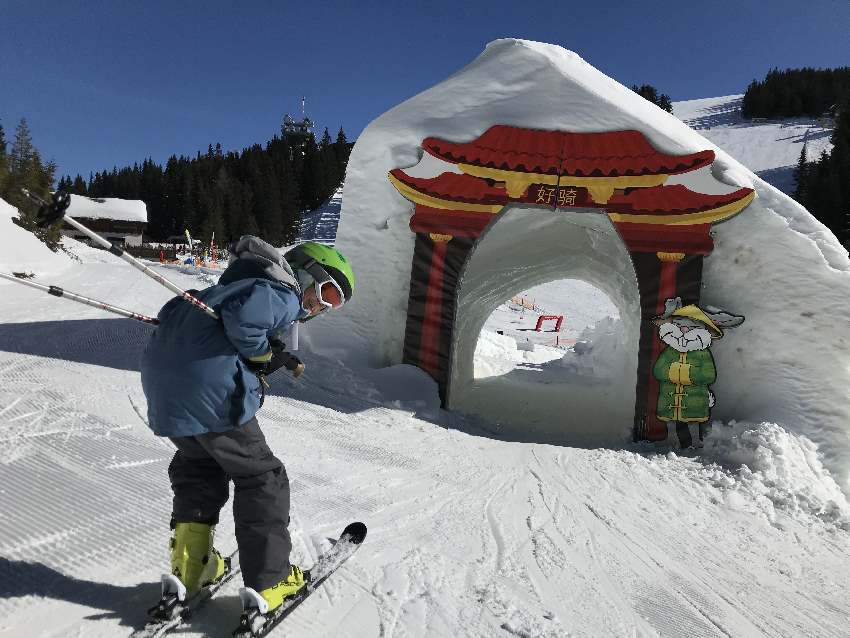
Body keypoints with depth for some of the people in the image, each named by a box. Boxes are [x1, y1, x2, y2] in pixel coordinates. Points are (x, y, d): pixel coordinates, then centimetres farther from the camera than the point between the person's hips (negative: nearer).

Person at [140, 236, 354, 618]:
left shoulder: (247, 283, 27)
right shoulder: (284, 295, -3)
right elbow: (243, 315, -25)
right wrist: (262, 354, -4)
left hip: (161, 378, 9)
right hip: (209, 389, -9)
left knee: (198, 467, 28)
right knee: (261, 478, 6)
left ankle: (189, 570, 32)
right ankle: (268, 583, 14)